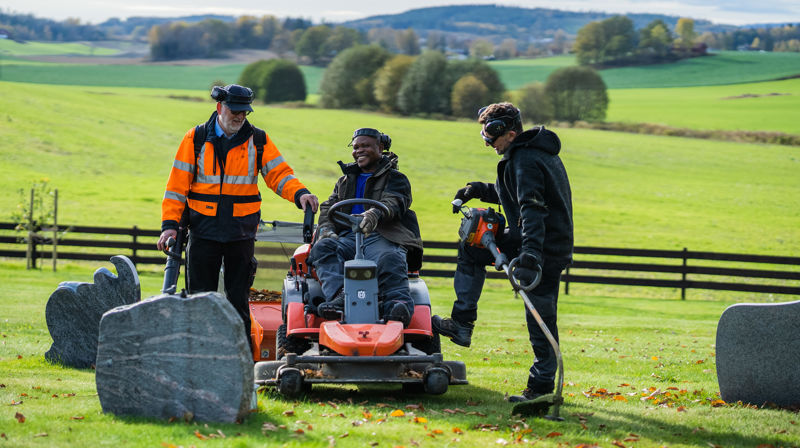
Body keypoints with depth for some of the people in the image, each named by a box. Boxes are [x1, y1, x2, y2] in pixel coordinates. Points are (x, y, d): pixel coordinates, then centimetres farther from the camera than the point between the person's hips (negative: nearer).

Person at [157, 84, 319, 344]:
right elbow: (178, 184, 2)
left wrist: (299, 194, -21)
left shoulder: (258, 141, 4)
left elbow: (279, 174, 0)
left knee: (238, 298, 3)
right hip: (203, 230, 0)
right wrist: (170, 223, -7)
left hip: (241, 232, 0)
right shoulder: (196, 139, 2)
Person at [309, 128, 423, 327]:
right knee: (323, 248, -29)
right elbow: (328, 208, 24)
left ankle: (399, 303, -55)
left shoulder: (396, 179, 14)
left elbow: (393, 203, -8)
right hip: (348, 237, 4)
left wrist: (375, 214, -33)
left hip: (382, 237, -4)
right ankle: (338, 297, -48)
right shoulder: (345, 181, 33)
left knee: (390, 260, -39)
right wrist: (326, 229, -2)